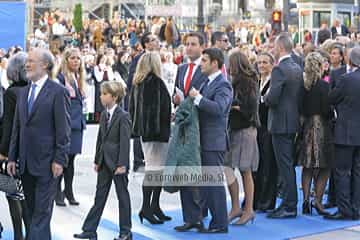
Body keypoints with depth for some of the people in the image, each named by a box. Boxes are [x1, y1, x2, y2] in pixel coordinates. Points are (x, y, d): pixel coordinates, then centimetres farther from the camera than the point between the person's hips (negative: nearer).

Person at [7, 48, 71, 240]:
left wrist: (59, 160, -14)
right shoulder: (23, 92, 14)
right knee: (33, 211, 14)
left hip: (47, 163, -7)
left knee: (42, 211, -4)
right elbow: (17, 128, 15)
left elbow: (63, 129, -10)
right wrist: (12, 157, 10)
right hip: (26, 163, 7)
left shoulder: (58, 92, -7)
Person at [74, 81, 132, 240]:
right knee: (100, 196, 10)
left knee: (122, 196, 4)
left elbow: (125, 142, -16)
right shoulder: (104, 115, 9)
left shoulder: (123, 116, -13)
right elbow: (100, 138, 13)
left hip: (117, 162, -7)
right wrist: (97, 160, 11)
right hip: (104, 161, 7)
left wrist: (122, 164, -18)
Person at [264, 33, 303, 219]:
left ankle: (289, 207, 0)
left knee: (285, 165, -4)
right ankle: (289, 202, 23)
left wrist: (265, 98, -2)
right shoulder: (298, 69, 11)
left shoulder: (279, 69, -16)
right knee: (288, 164, 15)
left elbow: (272, 98, -22)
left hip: (281, 123, -9)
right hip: (293, 121, 9)